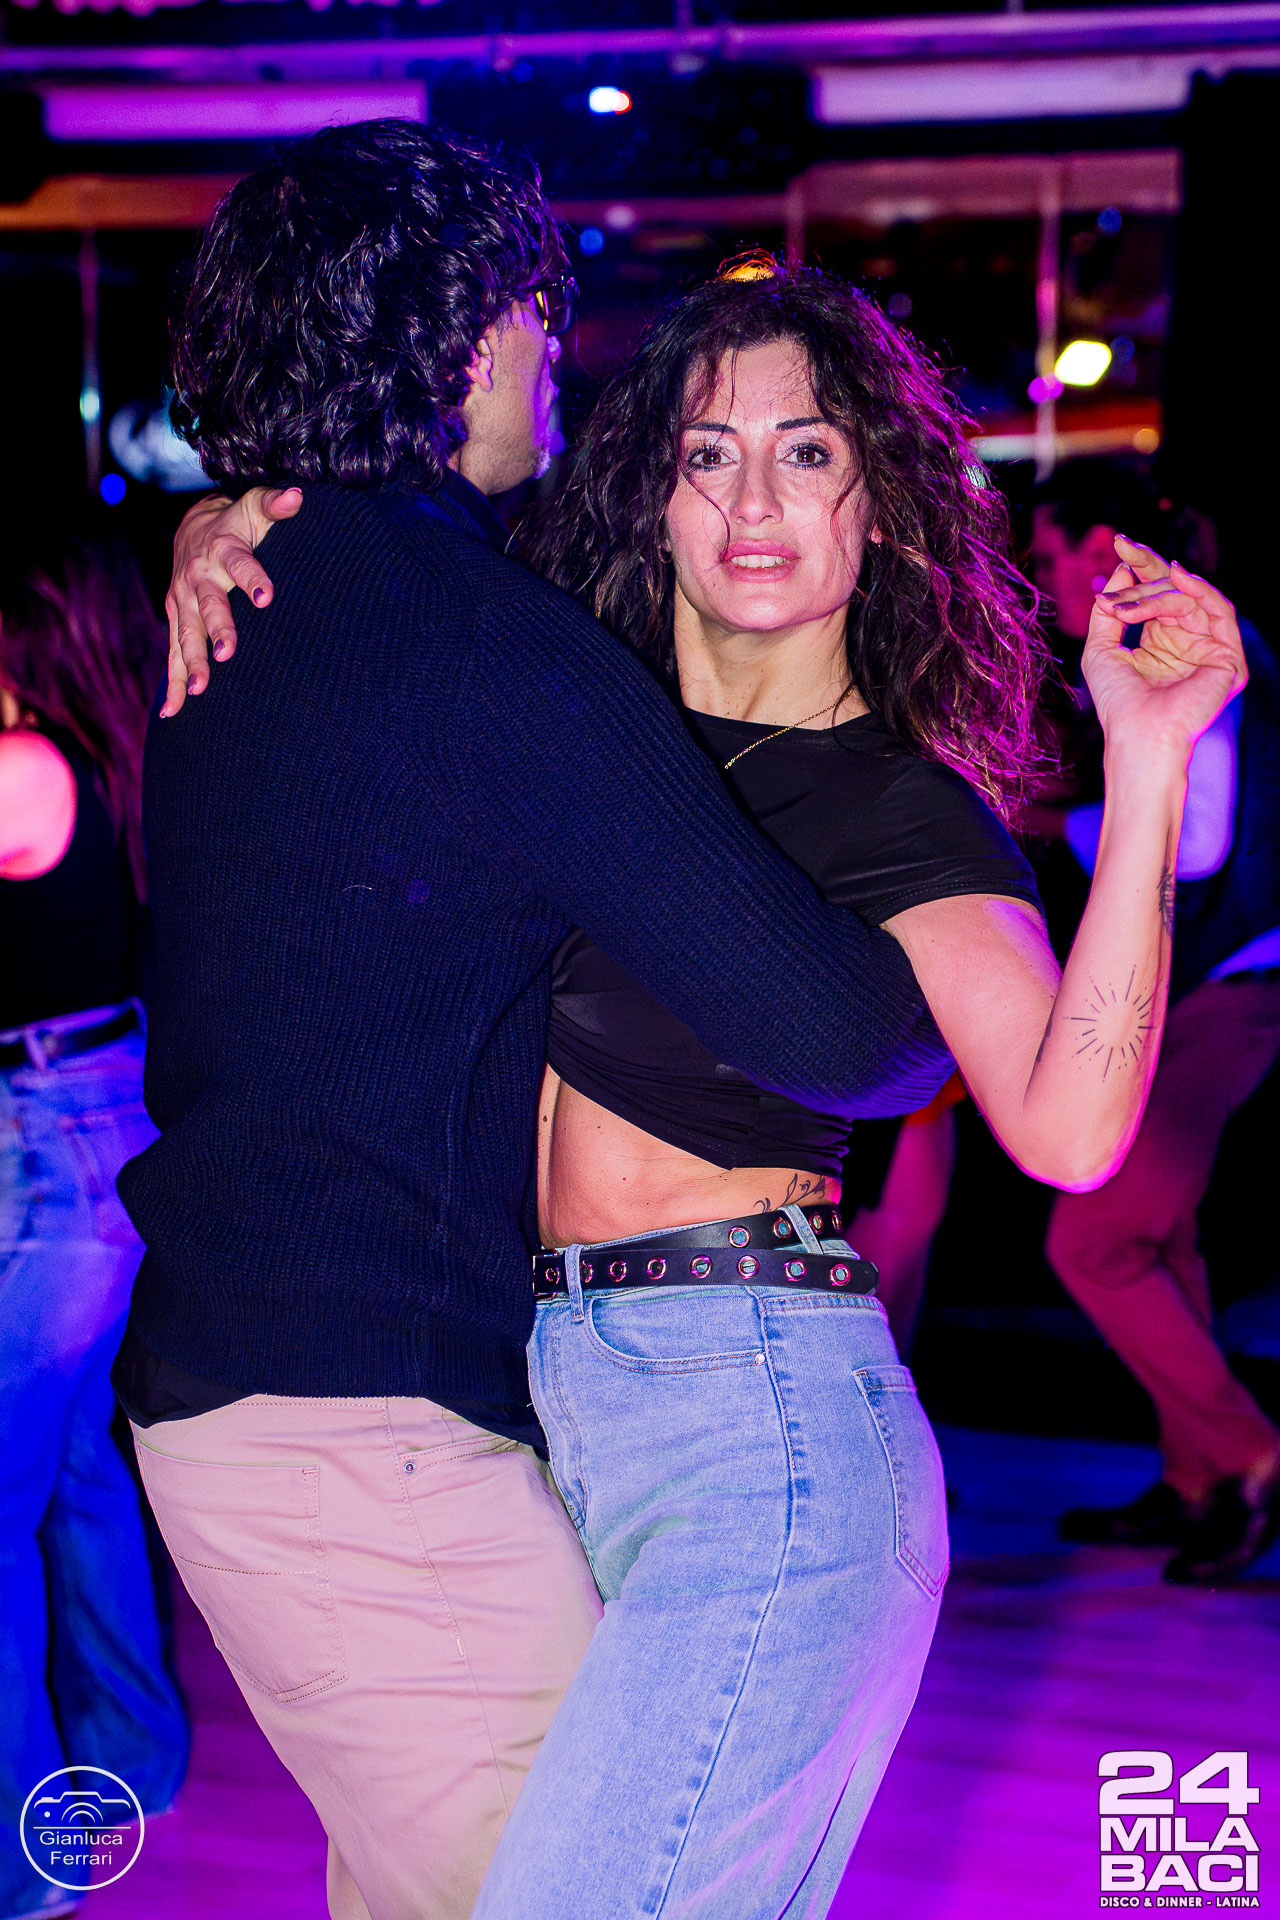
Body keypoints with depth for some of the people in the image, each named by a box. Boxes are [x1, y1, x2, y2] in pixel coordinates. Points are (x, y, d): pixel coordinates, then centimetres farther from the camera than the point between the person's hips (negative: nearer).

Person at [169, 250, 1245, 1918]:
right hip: (543, 1407, 6)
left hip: (762, 1427, -6)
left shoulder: (906, 811, -4)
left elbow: (1067, 1127, -22)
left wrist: (1148, 761, -24)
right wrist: (231, 520, 4)